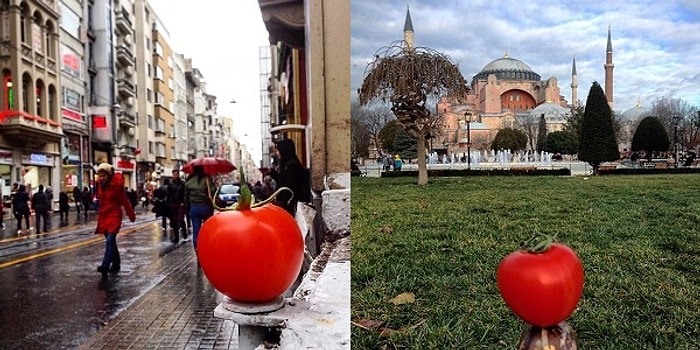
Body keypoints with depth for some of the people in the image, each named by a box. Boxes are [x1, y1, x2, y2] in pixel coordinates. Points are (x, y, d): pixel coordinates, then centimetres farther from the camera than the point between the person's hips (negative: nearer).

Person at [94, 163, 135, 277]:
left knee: (110, 240, -17)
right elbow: (100, 199, 17)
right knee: (111, 241, 15)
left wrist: (131, 215, -6)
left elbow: (124, 201, -11)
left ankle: (105, 266, -25)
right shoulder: (100, 184, 4)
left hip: (114, 216, -7)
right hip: (104, 216, 7)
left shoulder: (116, 184, -15)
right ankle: (116, 263, 27)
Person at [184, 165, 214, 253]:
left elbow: (186, 196, 9)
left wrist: (188, 208, 18)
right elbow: (212, 193, -14)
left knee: (196, 232, 5)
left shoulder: (188, 181, 4)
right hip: (206, 207, -3)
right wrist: (213, 206, -4)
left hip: (193, 208, 3)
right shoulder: (206, 178, -9)